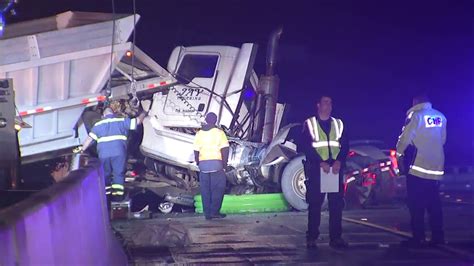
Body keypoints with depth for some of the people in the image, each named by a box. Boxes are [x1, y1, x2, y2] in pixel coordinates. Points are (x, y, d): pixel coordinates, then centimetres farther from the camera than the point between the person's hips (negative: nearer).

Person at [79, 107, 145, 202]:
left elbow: (90, 138, 9)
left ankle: (106, 195, 13)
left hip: (103, 154, 1)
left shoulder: (98, 125, 15)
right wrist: (143, 114, 32)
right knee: (118, 174, 5)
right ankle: (118, 194, -4)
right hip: (119, 153, -1)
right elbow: (137, 121, 14)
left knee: (105, 174, 14)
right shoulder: (121, 121, 12)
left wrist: (82, 150, 16)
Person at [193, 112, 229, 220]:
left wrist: (198, 163, 20)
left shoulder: (199, 133, 9)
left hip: (203, 164, 4)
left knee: (205, 190, 8)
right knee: (218, 188, 3)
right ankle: (214, 211, -3)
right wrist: (225, 163, 0)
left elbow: (196, 151, 9)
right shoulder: (219, 132, -2)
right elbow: (225, 149, -8)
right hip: (216, 163, -4)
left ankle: (207, 213, 9)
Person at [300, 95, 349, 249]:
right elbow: (306, 147, -4)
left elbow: (345, 146, 8)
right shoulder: (309, 124, 6)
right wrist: (321, 163, -15)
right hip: (316, 169, -3)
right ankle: (312, 238, 1)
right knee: (315, 204, -3)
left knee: (337, 204, 0)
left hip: (335, 169, 3)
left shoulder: (338, 124, 16)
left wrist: (339, 162, -10)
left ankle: (336, 237, 5)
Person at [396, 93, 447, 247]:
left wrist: (399, 152, 10)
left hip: (419, 166, -6)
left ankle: (418, 238, -4)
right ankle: (438, 236, 11)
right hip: (437, 166, 6)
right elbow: (442, 140, 12)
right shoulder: (440, 117, 8)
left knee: (416, 205, -2)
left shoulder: (415, 115, -10)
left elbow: (404, 138, -9)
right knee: (434, 204, 12)